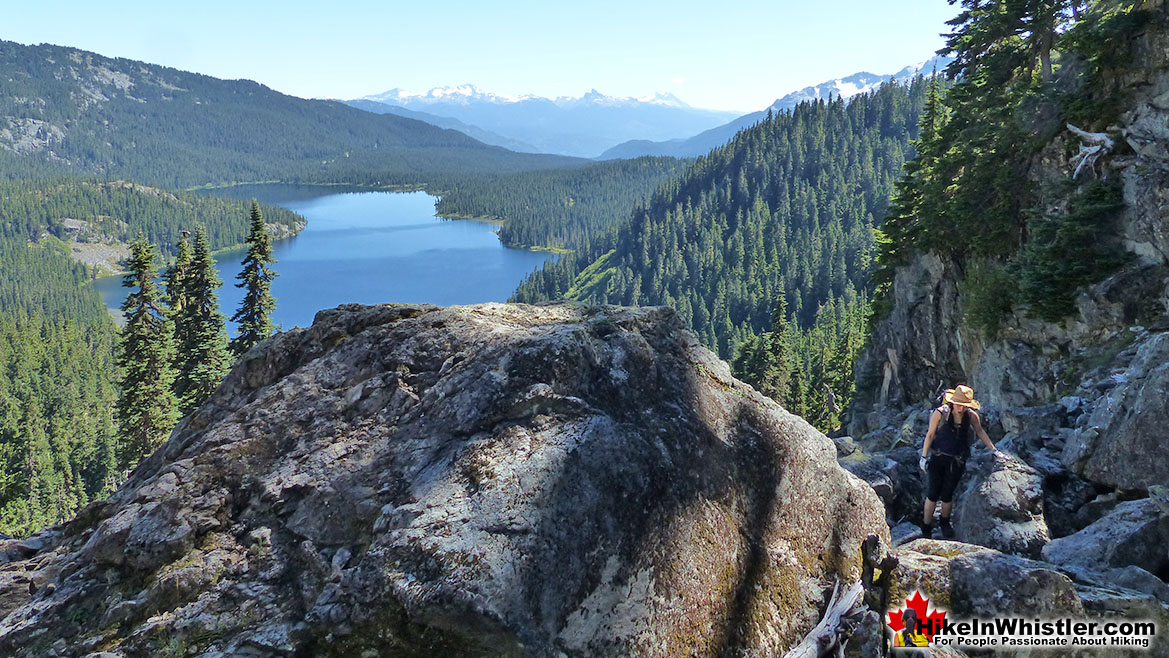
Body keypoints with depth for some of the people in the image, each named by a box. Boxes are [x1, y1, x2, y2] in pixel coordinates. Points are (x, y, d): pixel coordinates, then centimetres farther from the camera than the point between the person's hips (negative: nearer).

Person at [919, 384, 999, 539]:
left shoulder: (971, 416, -5)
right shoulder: (940, 413, -13)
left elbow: (980, 432, 14)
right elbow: (930, 434, -4)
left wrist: (993, 450, 18)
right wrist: (924, 456, -4)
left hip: (957, 461, 2)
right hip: (938, 459, -2)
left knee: (947, 495, 9)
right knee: (932, 494, -1)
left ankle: (944, 523, 34)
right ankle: (926, 529, 13)